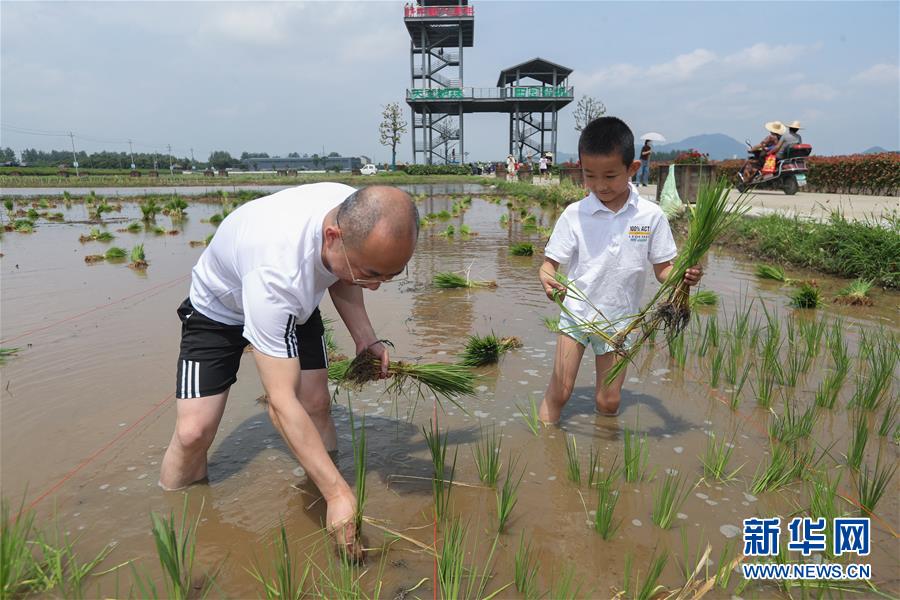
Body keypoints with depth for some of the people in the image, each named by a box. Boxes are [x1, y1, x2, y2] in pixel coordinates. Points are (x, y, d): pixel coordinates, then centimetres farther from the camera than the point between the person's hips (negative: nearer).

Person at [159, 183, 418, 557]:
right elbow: (281, 402, -45)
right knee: (193, 431, -16)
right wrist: (338, 492, -45)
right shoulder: (275, 272, -47)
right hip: (220, 307, -4)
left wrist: (364, 337, -13)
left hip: (296, 303, 5)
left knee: (316, 405, -8)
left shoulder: (359, 215, -27)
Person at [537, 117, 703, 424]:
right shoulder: (574, 214, -9)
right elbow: (551, 262, -7)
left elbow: (662, 268, 1)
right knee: (559, 390, -3)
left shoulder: (651, 215, -7)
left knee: (608, 402, 9)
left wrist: (684, 275, -21)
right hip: (576, 312, -1)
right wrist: (547, 278, -30)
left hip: (619, 319, 1)